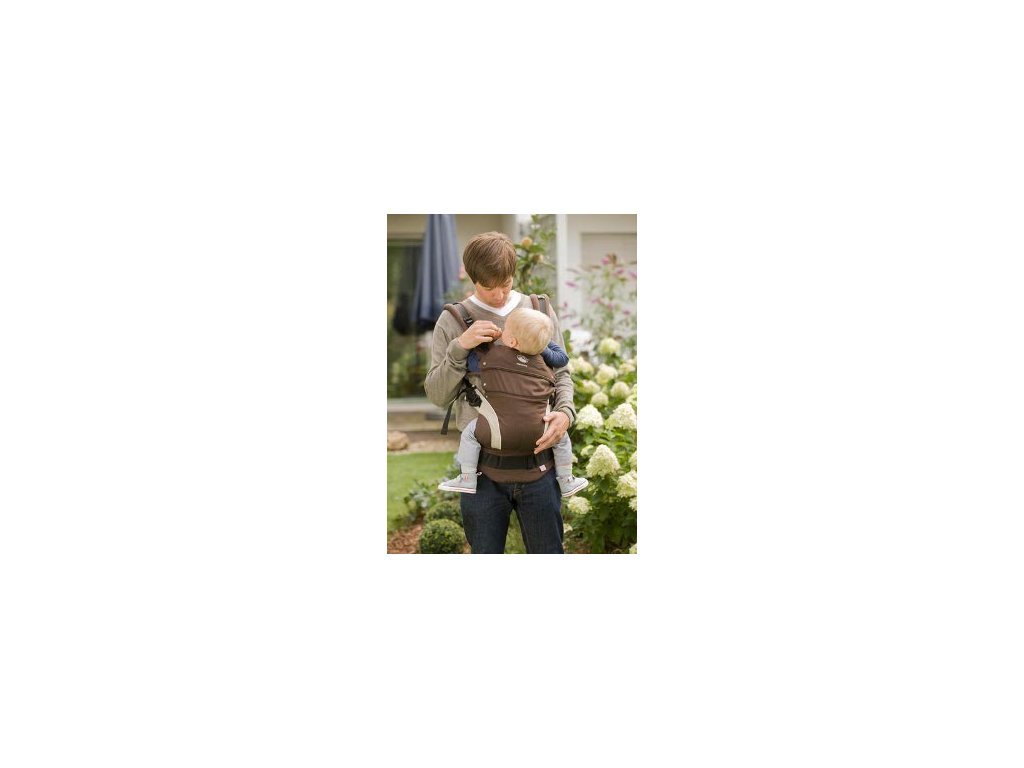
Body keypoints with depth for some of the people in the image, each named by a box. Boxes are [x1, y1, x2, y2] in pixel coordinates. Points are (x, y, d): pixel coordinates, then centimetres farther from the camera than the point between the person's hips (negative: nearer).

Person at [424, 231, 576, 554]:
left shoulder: (540, 312, 6)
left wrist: (565, 411, -7)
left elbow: (560, 373, 13)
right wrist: (459, 348, -15)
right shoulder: (453, 321, 2)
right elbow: (436, 394, 0)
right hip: (482, 469, -1)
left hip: (537, 460, 1)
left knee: (548, 551, 10)